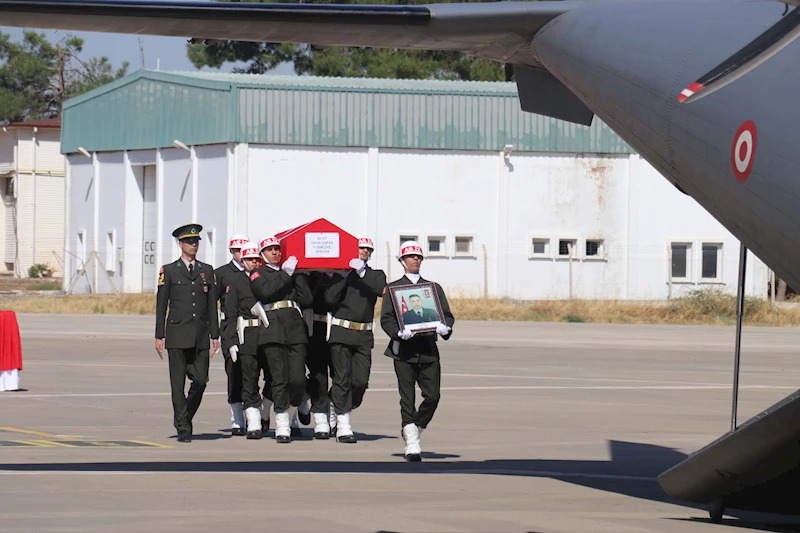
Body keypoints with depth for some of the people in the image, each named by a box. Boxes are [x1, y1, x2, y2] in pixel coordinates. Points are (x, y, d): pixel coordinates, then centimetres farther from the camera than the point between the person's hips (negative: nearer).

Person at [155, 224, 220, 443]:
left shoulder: (207, 271, 12)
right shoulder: (168, 271, 4)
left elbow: (212, 305, 12)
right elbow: (161, 306, 3)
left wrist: (215, 335, 6)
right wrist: (159, 336, -2)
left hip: (201, 336, 3)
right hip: (177, 335, -2)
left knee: (201, 381, -3)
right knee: (178, 384, -3)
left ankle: (185, 418, 19)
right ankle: (183, 428, 2)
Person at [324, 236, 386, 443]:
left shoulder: (376, 275, 13)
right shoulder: (341, 274, 6)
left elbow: (381, 289, -9)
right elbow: (330, 298, -6)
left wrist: (362, 272, -17)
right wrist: (345, 276, -9)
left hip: (364, 335, 3)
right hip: (341, 332, -3)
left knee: (361, 381, -4)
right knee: (342, 379, -6)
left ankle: (342, 410, 20)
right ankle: (343, 427, -6)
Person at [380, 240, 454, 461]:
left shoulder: (434, 288, 18)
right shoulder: (393, 288, 9)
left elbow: (447, 314, 14)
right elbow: (386, 318, 0)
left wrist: (445, 327, -10)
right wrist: (399, 332, -19)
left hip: (428, 350, 2)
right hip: (404, 350, -2)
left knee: (433, 396, -7)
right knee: (407, 399, -5)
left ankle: (413, 430, 16)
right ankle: (412, 444, -2)